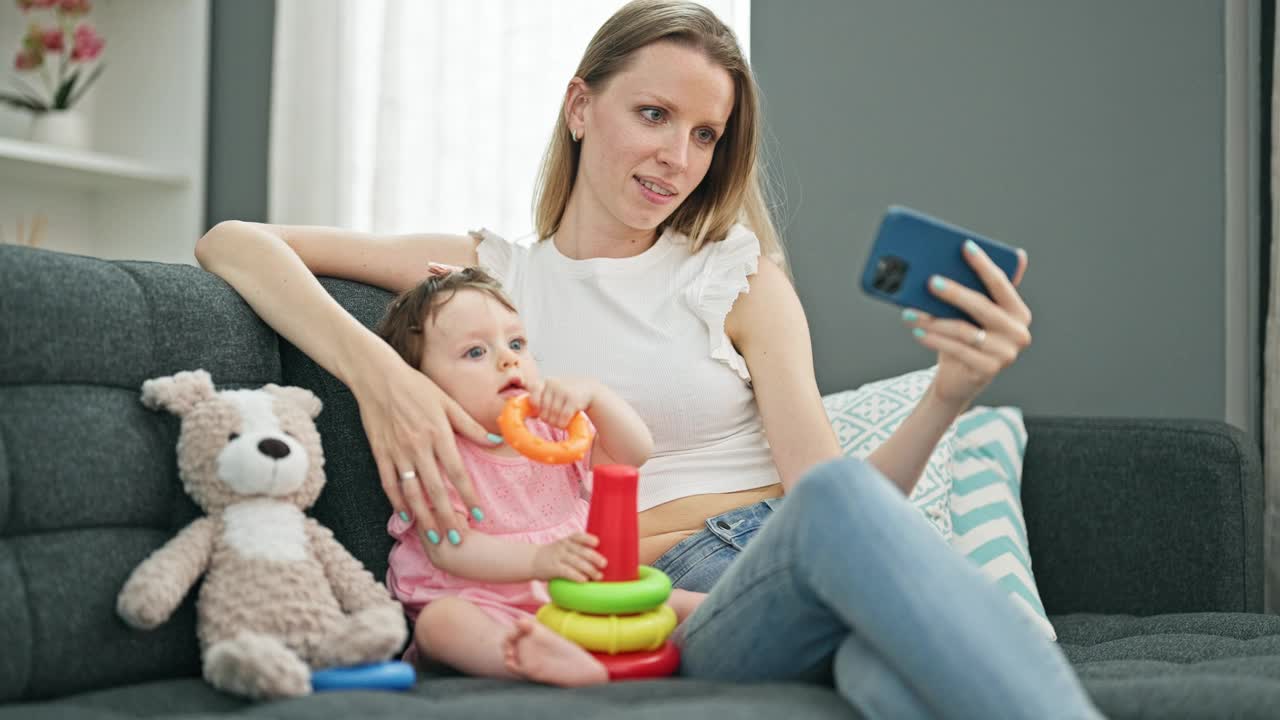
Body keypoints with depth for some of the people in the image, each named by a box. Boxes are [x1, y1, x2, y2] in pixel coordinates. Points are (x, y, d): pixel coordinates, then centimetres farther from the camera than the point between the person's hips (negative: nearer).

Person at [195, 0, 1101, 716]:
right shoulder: (492, 272, 14)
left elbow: (831, 497, 4)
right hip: (659, 602, -1)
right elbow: (233, 244, 6)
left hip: (794, 574, 2)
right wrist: (377, 371, -12)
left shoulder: (738, 276, 15)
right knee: (840, 499, -36)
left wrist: (947, 397, -16)